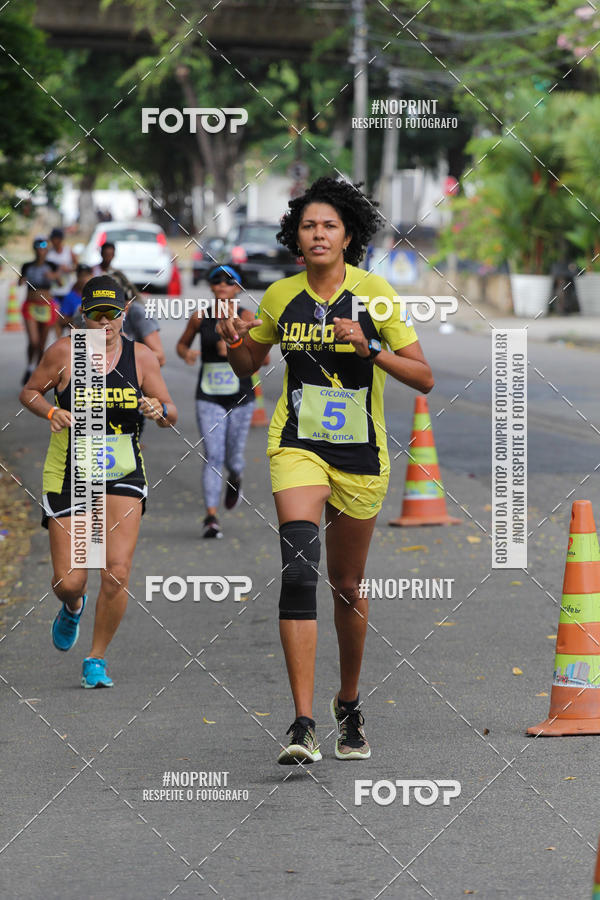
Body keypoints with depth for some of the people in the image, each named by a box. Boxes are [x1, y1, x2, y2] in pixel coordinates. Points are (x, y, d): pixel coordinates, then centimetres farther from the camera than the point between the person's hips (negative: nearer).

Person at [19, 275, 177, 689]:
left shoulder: (141, 356, -1)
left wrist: (159, 410, -21)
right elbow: (30, 391, 5)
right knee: (68, 582, -3)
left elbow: (171, 416, 3)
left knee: (117, 574, -13)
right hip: (68, 476, -1)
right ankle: (73, 608, 37)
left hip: (124, 476, 1)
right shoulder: (64, 352, -7)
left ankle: (97, 659, 8)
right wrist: (52, 412, -16)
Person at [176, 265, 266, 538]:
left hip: (240, 397, 0)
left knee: (233, 459, 9)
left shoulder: (246, 317, -5)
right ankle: (211, 517, -13)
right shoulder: (200, 317, 1)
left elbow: (264, 359, -10)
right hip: (209, 398, 0)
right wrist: (186, 354, -7)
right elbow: (182, 344, 17)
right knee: (212, 457, -12)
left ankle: (235, 480, 46)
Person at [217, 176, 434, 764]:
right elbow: (248, 367, 16)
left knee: (347, 585, 11)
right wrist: (236, 343, -6)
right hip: (298, 446, 0)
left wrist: (371, 347, -22)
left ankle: (349, 705, 37)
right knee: (299, 568, -20)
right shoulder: (280, 296, 1)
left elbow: (423, 378, -6)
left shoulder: (374, 293, -5)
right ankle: (302, 726, -25)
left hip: (361, 454, 0)